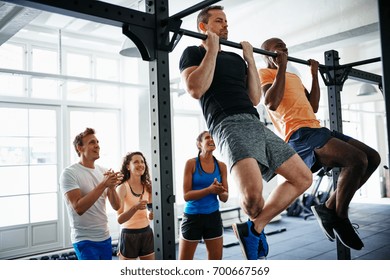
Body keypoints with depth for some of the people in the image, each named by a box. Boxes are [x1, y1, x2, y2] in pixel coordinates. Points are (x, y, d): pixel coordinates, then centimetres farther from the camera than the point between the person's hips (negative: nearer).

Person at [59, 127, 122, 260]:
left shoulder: (104, 172, 6)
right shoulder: (69, 173, -11)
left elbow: (116, 206, 2)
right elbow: (79, 207, -22)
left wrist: (112, 187, -17)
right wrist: (103, 185, -26)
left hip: (105, 237, 6)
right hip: (85, 240, -6)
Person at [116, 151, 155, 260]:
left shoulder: (148, 186, 1)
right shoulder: (122, 188, -12)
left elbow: (150, 216, 9)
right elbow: (120, 219, -18)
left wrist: (151, 214, -14)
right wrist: (135, 207, -33)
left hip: (147, 233, 5)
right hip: (129, 235, -4)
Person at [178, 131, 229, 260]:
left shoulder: (221, 166, 1)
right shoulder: (191, 163, -9)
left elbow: (225, 198, 4)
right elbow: (186, 195, -13)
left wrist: (220, 191, -18)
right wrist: (209, 189, -25)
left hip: (213, 216, 4)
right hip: (192, 217, -3)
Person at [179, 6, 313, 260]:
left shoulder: (235, 58, 29)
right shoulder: (194, 53, 11)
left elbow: (255, 98, 22)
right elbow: (196, 90, -10)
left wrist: (250, 59, 19)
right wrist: (212, 51, -3)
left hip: (256, 125, 8)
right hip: (230, 125, -8)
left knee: (303, 178, 3)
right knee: (253, 191, -31)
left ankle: (254, 228, 9)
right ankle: (250, 222, 8)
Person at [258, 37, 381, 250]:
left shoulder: (293, 77, 30)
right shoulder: (264, 74, 4)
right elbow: (272, 104, -15)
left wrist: (315, 75, 26)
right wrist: (281, 68, -11)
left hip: (316, 130, 9)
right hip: (299, 135, -9)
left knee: (372, 158, 3)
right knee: (357, 159, -25)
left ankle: (330, 208, 5)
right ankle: (339, 217, -6)